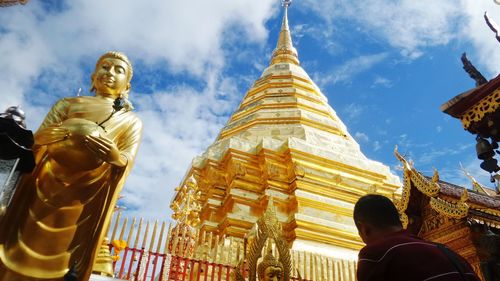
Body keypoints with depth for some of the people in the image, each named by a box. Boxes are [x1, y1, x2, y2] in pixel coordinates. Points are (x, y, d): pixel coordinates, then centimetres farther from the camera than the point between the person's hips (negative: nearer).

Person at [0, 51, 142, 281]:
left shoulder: (131, 122, 9)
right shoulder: (68, 104, 13)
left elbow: (127, 162, -2)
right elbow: (38, 137, 3)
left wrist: (114, 156, -24)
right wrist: (70, 130, -16)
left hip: (86, 200, -1)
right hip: (46, 186, 2)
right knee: (19, 255, 4)